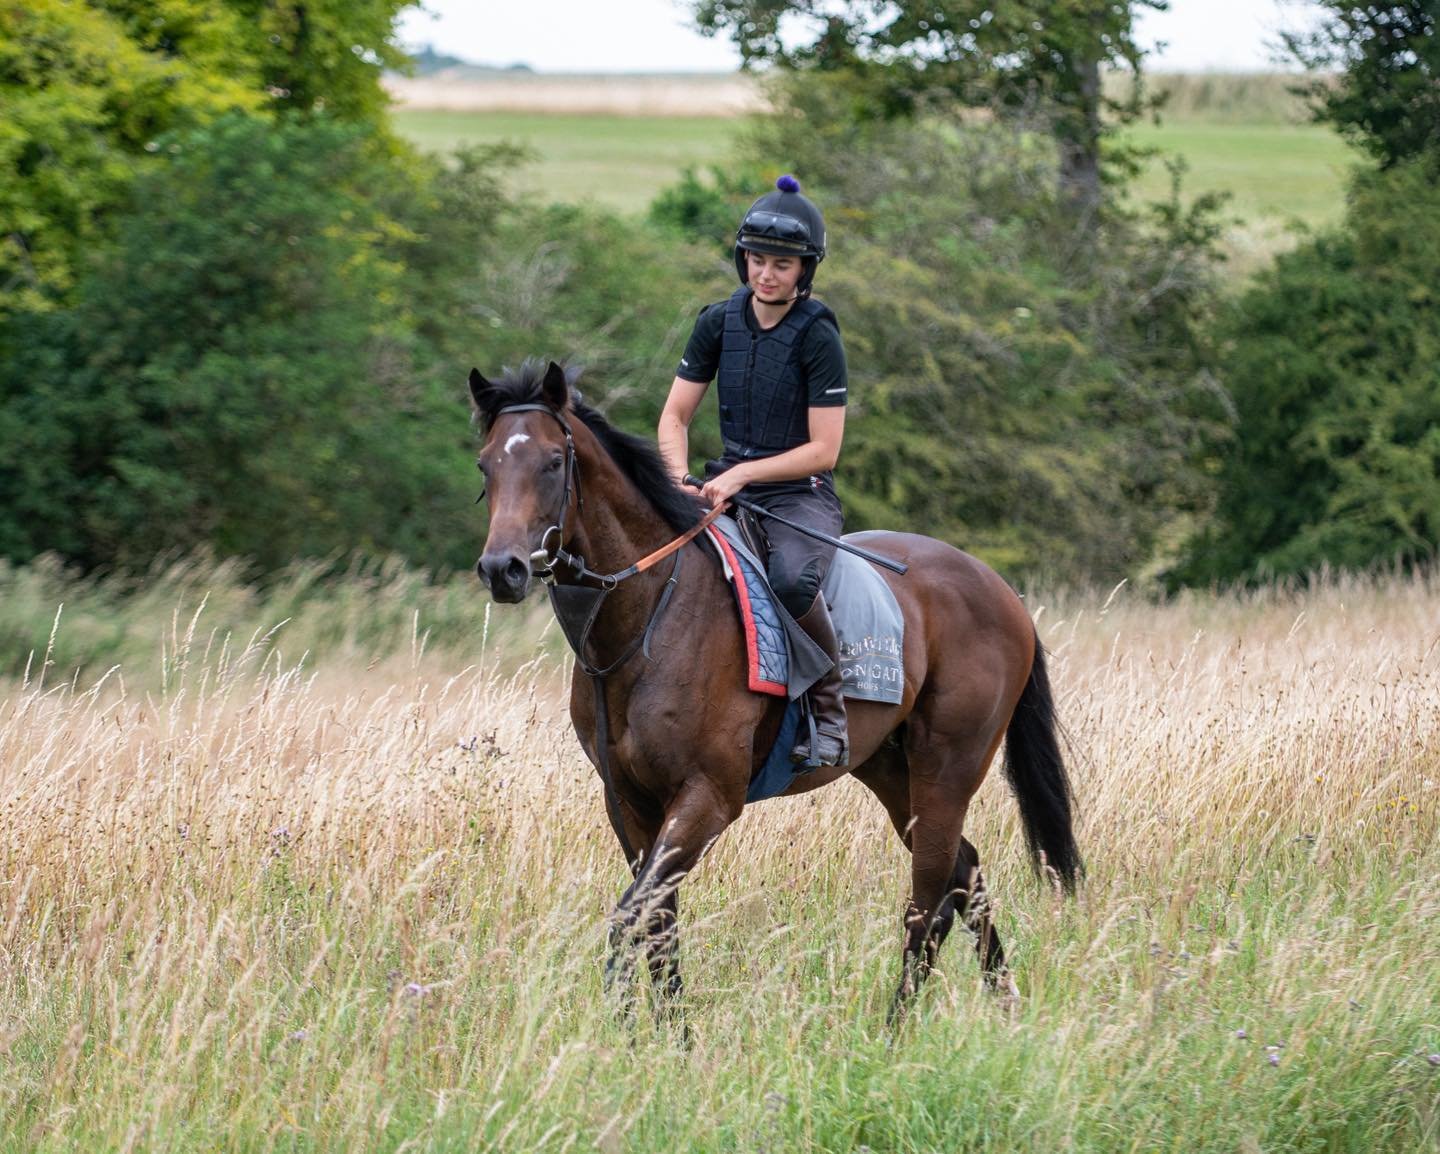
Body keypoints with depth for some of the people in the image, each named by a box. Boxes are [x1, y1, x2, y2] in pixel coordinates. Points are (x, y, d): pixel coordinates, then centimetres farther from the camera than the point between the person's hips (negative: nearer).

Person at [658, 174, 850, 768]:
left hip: (801, 495, -5)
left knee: (791, 580, -37)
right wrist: (681, 479, -12)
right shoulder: (718, 323, 3)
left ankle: (829, 706, -17)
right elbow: (674, 416, 8)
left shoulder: (817, 336, -11)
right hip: (728, 491, 5)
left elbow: (823, 450, -13)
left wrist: (742, 474, -21)